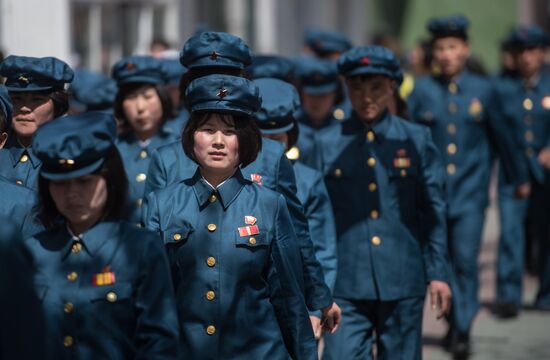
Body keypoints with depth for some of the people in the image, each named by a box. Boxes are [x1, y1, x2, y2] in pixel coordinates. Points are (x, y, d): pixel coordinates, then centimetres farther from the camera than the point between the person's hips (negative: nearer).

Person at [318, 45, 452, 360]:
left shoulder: (417, 141, 4)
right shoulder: (327, 144, 3)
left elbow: (434, 212, 6)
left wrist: (438, 274, 1)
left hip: (403, 283, 1)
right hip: (345, 285, -1)